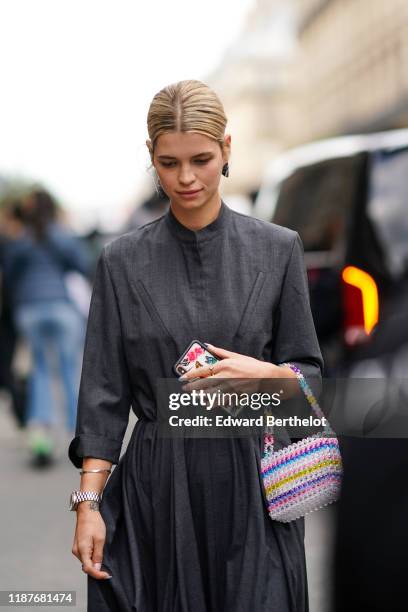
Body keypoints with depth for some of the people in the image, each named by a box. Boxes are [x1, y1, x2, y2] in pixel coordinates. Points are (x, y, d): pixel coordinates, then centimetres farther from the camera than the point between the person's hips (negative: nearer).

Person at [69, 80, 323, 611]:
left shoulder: (277, 249, 0)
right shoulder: (123, 262, 1)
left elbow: (309, 373, 5)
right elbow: (104, 392, 0)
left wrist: (264, 373, -16)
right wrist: (89, 502, -6)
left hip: (253, 484, 0)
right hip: (156, 486, 0)